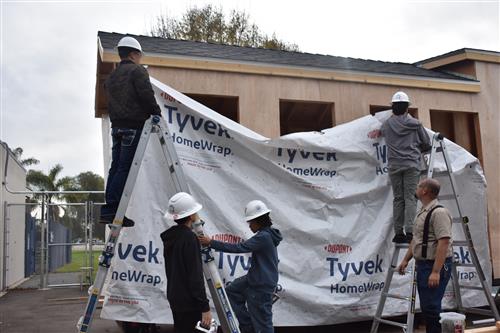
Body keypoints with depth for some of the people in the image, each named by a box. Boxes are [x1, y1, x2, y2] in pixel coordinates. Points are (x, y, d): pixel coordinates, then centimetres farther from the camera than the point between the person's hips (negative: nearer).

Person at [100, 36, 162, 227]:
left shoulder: (112, 76, 23)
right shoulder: (137, 71, -3)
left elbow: (111, 102, 18)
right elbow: (147, 94, -14)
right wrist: (156, 112, -2)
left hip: (116, 126, 8)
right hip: (133, 125, -8)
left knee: (116, 167, 8)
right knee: (125, 168, -9)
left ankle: (109, 211, 8)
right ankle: (111, 209, -12)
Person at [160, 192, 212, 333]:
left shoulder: (171, 235, 6)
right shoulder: (189, 238, -20)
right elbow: (195, 276, -23)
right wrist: (205, 307, -21)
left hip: (175, 296, 9)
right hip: (188, 300, -9)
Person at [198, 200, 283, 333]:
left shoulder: (264, 237, -23)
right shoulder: (267, 234, 7)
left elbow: (238, 248, -27)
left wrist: (211, 243, -24)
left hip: (261, 285, -10)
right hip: (254, 279, 10)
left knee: (262, 322, 1)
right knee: (231, 291, 19)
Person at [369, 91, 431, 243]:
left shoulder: (387, 124, 6)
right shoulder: (415, 123, 4)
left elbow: (382, 132, 28)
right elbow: (427, 144, 11)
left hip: (394, 165, 2)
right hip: (411, 164, -2)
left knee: (398, 199, 5)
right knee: (410, 198, -3)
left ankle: (398, 232, 4)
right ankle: (409, 231, -12)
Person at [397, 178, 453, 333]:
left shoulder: (438, 212, -18)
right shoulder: (422, 212, 15)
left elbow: (444, 243, -25)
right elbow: (416, 239, 23)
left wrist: (436, 271, -28)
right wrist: (405, 260, 20)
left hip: (436, 266, -10)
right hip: (423, 264, 10)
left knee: (431, 307, -9)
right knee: (426, 307, 16)